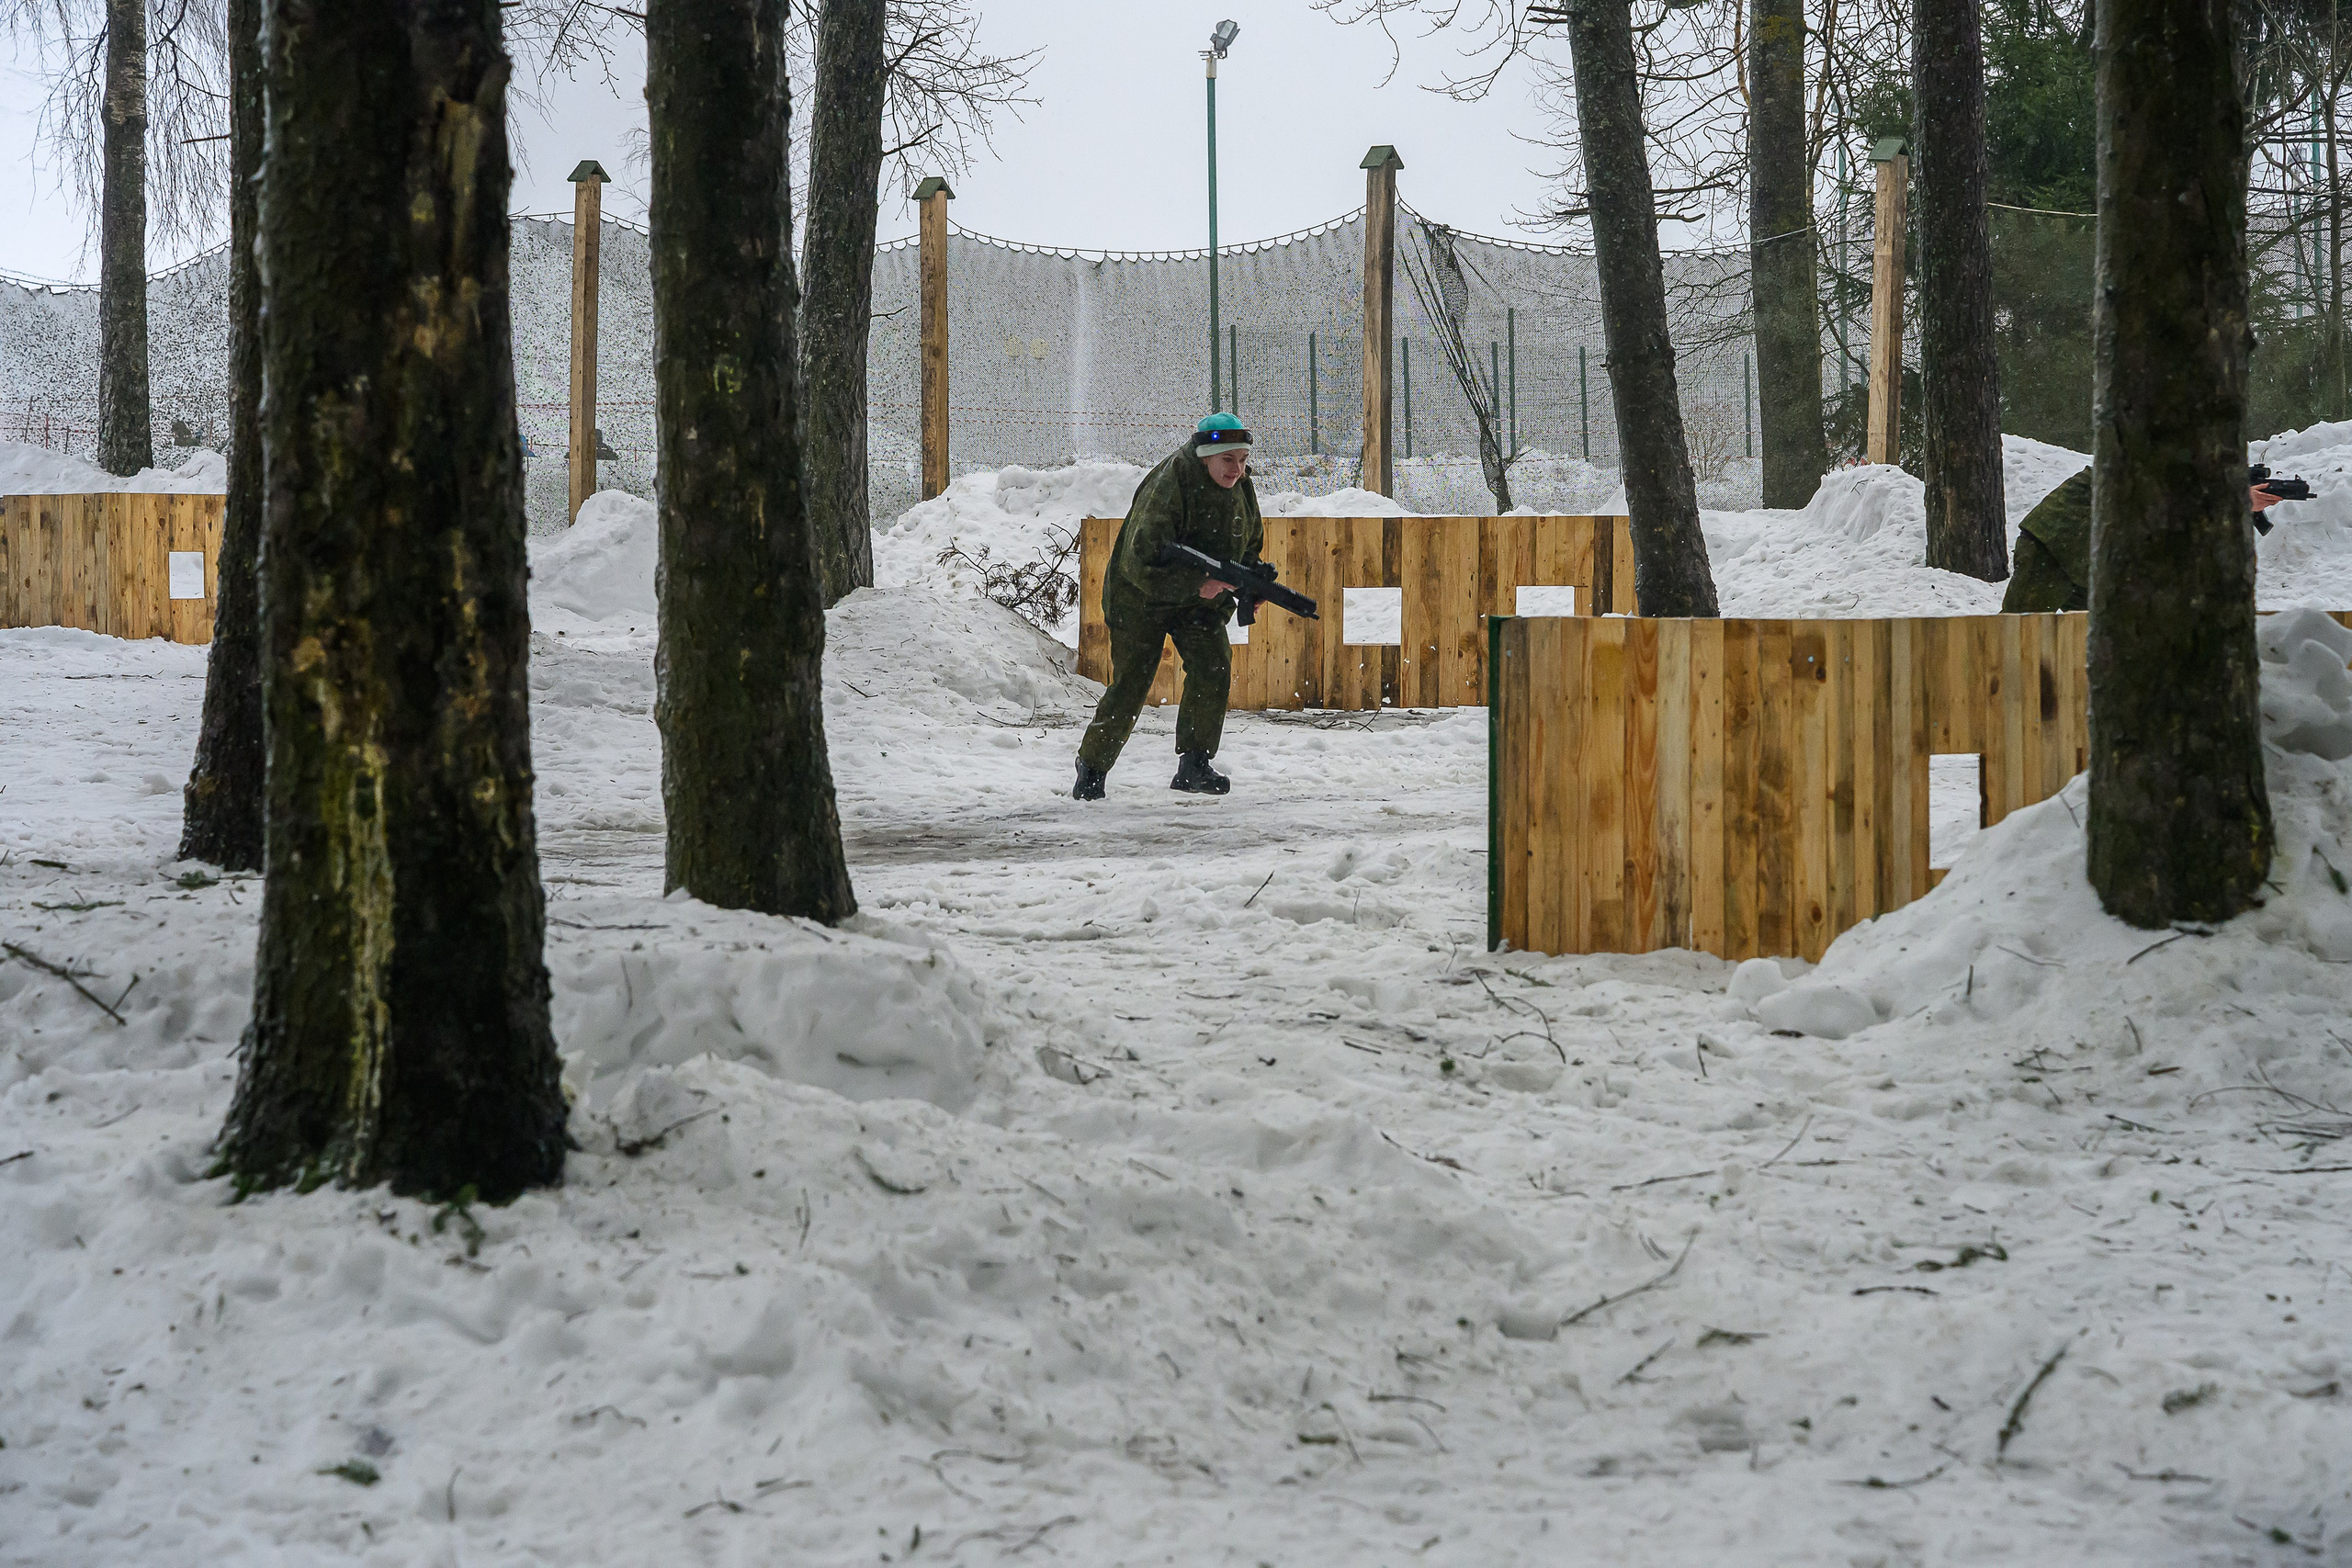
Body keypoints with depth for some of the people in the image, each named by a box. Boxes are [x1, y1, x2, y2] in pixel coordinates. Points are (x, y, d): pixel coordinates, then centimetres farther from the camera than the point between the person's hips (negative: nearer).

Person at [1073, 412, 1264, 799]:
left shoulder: (1241, 489, -4)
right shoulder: (1169, 487, -28)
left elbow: (1249, 547, 15)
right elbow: (1142, 563, -33)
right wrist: (1197, 584, -37)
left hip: (1202, 601, 5)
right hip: (1141, 597, -5)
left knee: (1214, 669, -17)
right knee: (1129, 686, -3)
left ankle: (1193, 765, -10)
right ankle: (1091, 770, 15)